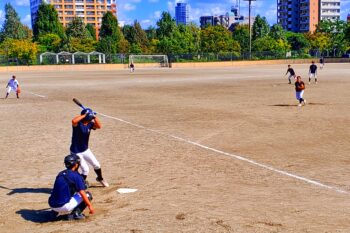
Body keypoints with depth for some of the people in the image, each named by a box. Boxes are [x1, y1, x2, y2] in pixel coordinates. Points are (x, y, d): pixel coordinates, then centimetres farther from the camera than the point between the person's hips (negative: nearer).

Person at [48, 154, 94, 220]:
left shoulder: (60, 174, 15)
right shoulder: (76, 175, -6)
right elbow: (82, 193, -11)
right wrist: (90, 206, -5)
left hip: (52, 206, 7)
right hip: (64, 206, -7)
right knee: (87, 195, 5)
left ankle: (60, 212, 15)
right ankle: (75, 214, -8)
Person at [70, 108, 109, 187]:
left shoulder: (90, 124, -3)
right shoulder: (78, 123, -22)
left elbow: (99, 126, -16)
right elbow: (73, 121, -45)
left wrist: (94, 117, -25)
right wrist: (84, 115, -36)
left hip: (86, 150, 7)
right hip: (76, 152, -7)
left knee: (96, 165, 17)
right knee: (85, 170, -11)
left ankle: (100, 178, 45)